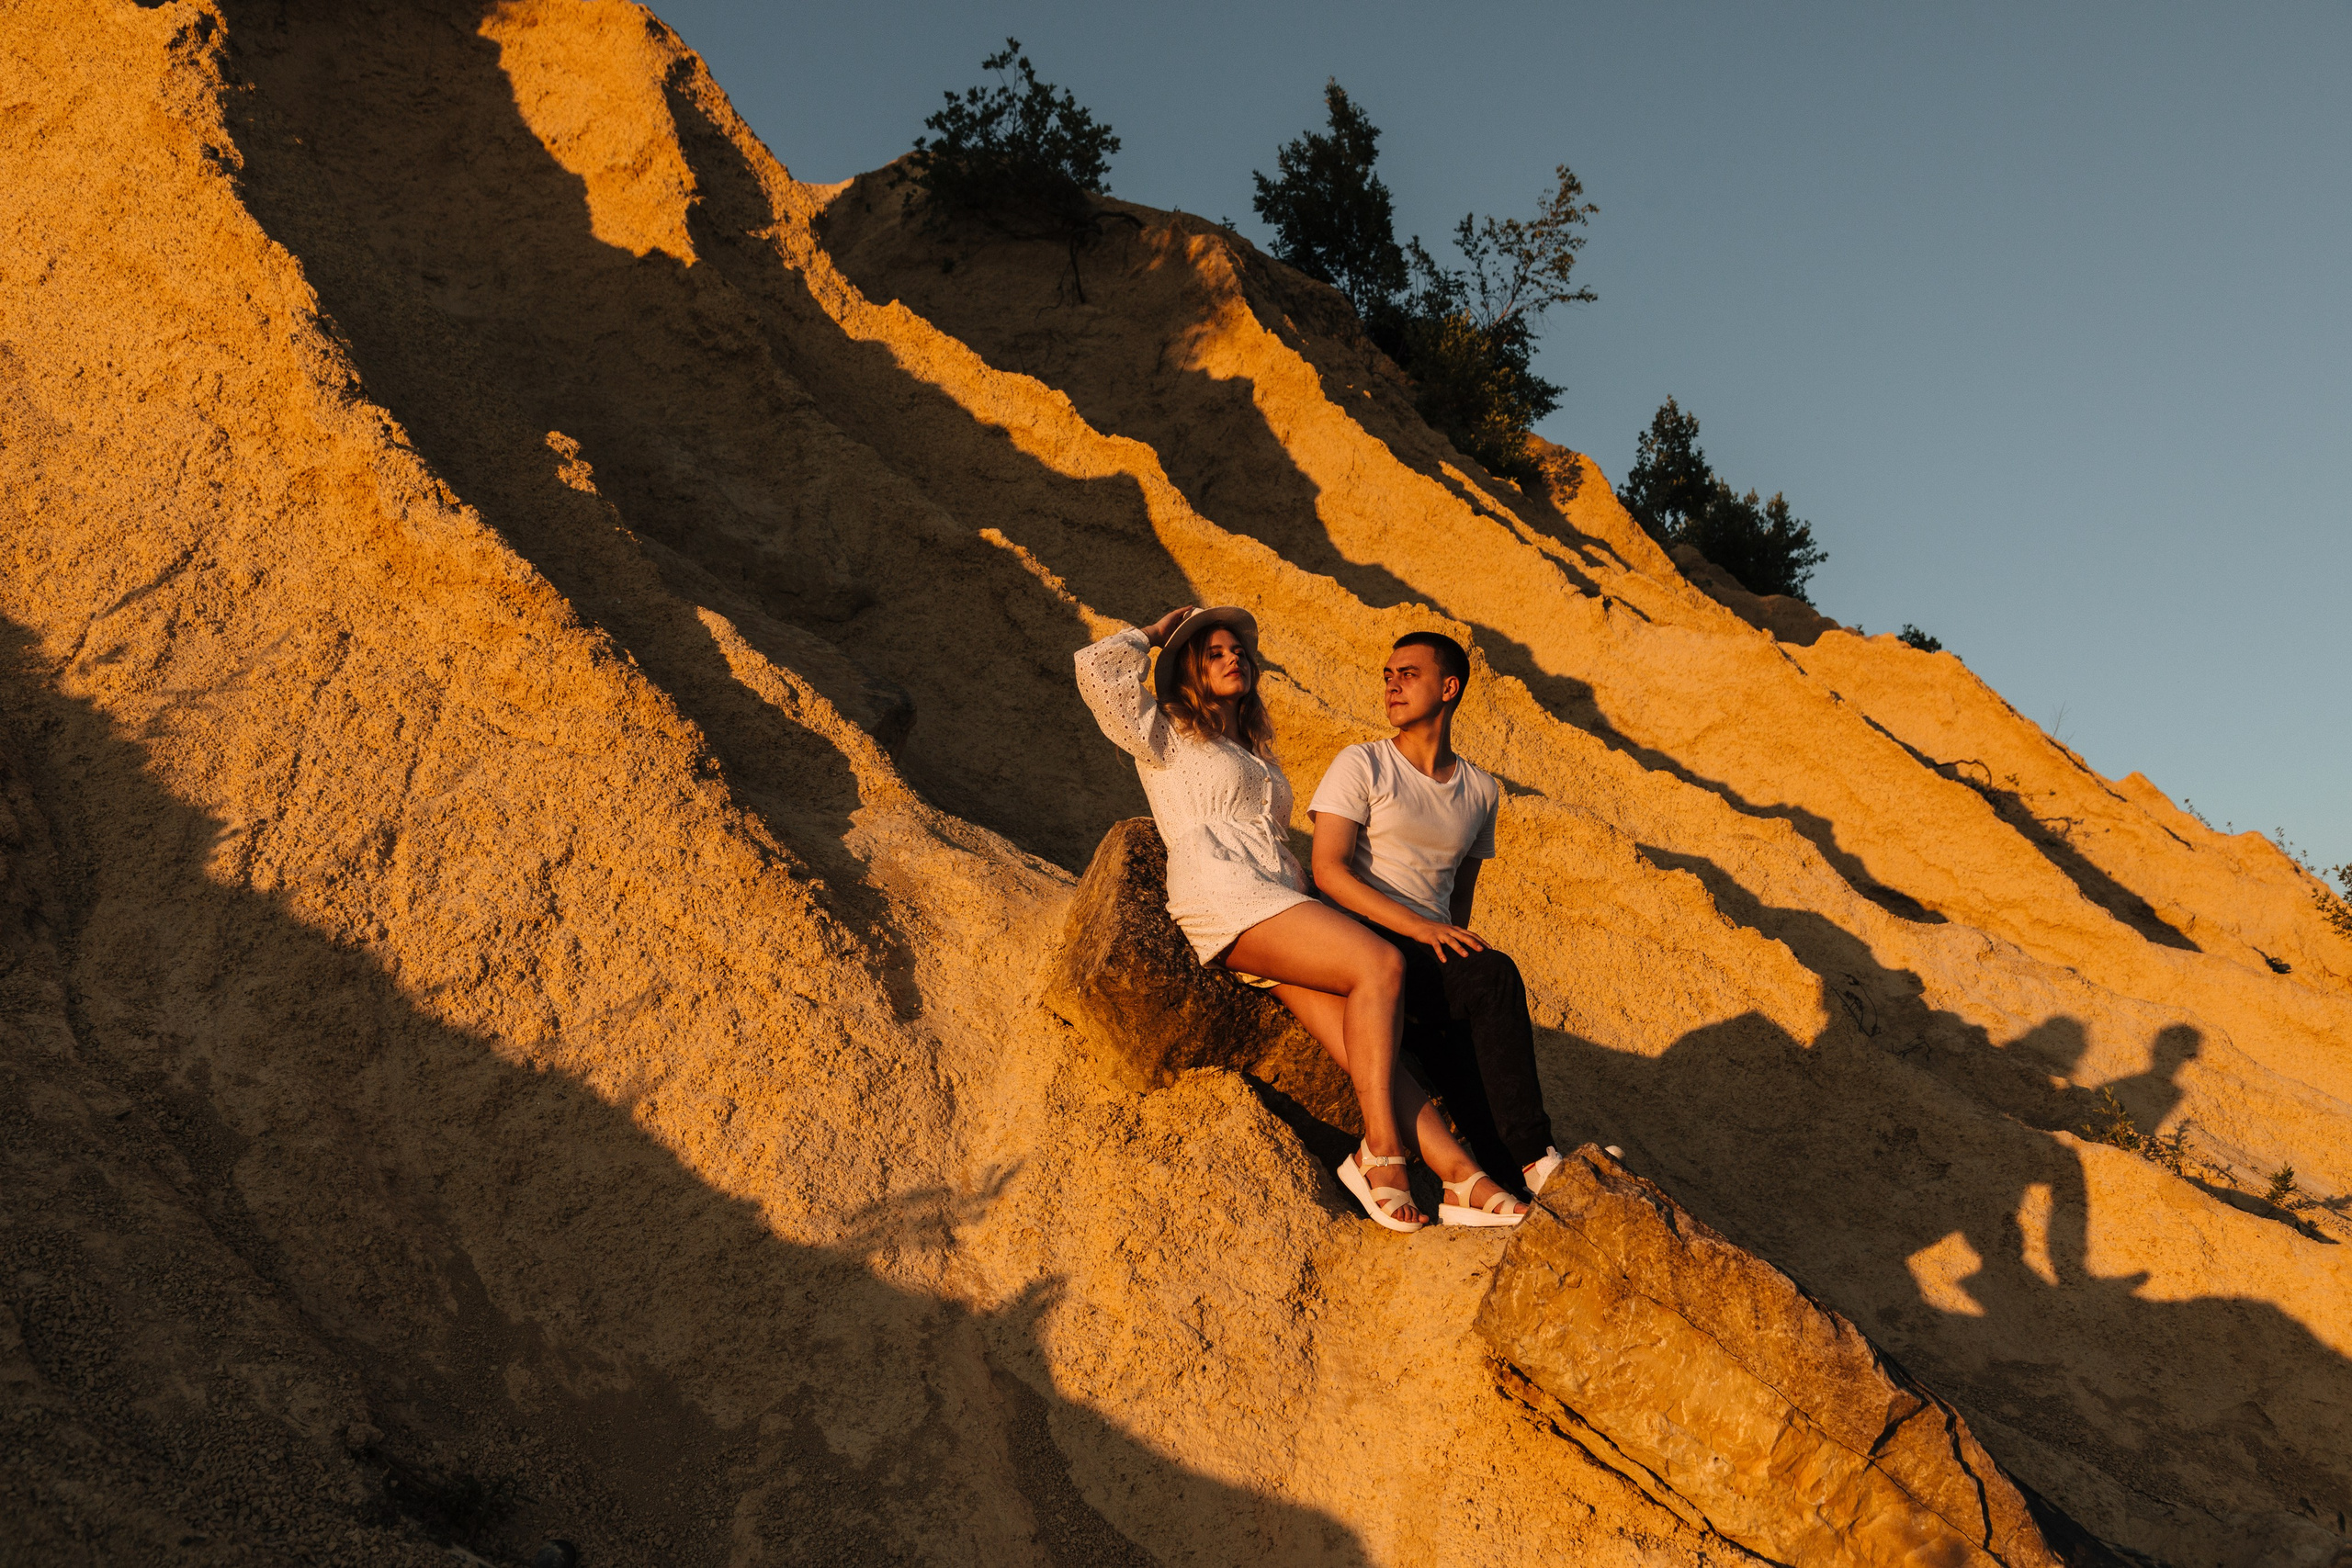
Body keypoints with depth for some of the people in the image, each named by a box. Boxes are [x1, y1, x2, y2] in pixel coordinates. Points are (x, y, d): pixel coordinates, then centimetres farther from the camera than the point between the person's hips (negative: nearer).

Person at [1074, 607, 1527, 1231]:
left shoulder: (1257, 755, 35)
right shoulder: (1167, 738, 16)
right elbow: (1096, 666, 1)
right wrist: (1156, 631, 18)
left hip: (1282, 908, 6)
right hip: (1222, 898, -6)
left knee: (1367, 1051, -14)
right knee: (1379, 963, -26)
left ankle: (1463, 1177, -27)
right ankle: (1380, 1151, -27)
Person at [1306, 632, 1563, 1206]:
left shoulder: (1481, 790, 18)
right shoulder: (1361, 765, 3)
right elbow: (1328, 872, -9)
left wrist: (1454, 939, 0)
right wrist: (1417, 926, -20)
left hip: (1433, 946, 5)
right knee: (1496, 978, -29)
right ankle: (1533, 1159, -27)